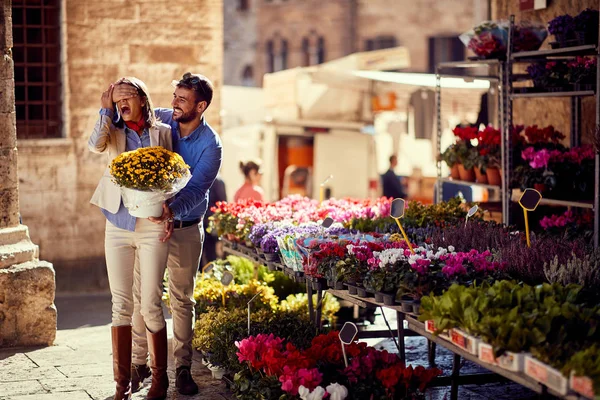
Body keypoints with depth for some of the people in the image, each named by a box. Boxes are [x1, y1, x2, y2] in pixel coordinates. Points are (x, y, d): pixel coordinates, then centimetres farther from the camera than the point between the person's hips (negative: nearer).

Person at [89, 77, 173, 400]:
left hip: (152, 226, -2)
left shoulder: (161, 132, 8)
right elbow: (95, 145, -12)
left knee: (151, 306, -4)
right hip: (118, 226, 2)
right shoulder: (113, 132, 10)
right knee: (121, 305, 2)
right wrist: (106, 110, -4)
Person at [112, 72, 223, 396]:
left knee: (182, 300, 5)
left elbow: (197, 188, -21)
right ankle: (139, 363, 13)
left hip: (185, 228, -2)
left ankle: (182, 367, 13)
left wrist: (173, 210, -40)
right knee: (142, 294, 3)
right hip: (147, 220, 2)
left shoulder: (210, 145, -11)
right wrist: (114, 101, -23)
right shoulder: (159, 120, -4)